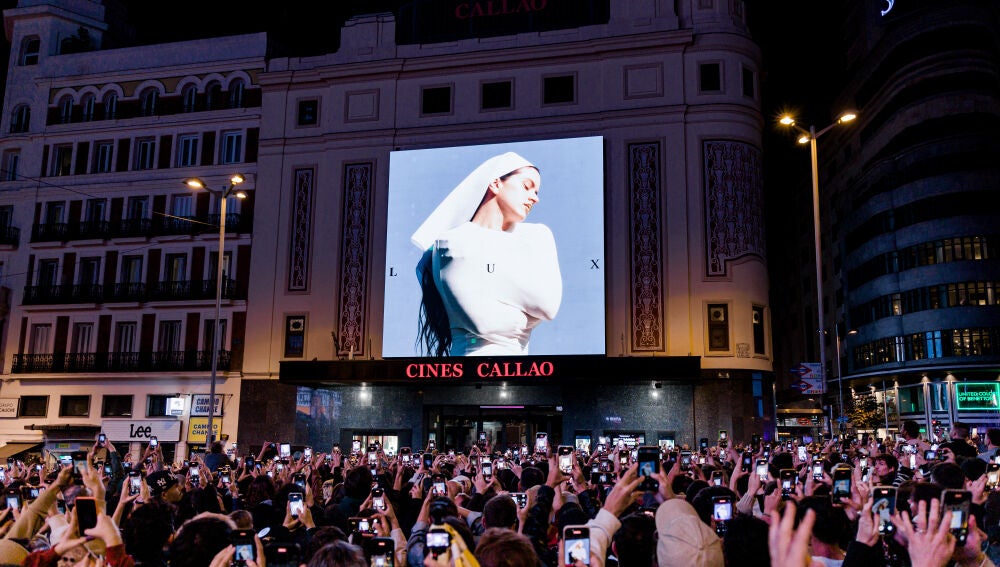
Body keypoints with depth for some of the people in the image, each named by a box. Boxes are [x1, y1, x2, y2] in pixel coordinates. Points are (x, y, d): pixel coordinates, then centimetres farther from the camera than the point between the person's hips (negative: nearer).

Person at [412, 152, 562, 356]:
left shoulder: (537, 236, 15)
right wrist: (526, 318, 4)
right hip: (476, 352, -3)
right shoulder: (455, 244, -1)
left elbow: (549, 304, -1)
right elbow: (483, 321, -12)